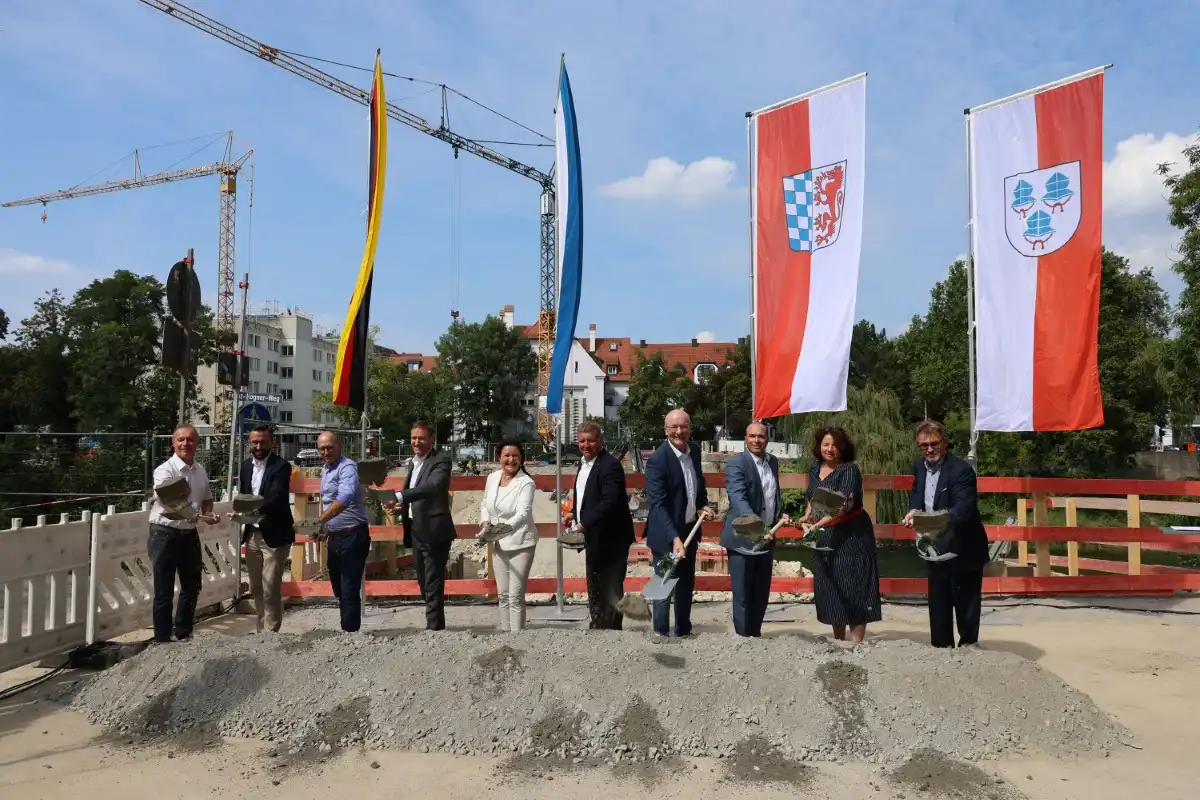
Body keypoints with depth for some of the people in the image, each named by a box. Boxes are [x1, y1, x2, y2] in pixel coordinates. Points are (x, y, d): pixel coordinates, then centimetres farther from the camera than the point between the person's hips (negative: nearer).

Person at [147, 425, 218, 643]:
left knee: (192, 586, 18)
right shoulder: (164, 470, -16)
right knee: (164, 592, 1)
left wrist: (208, 514, 0)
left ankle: (184, 634, 36)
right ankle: (162, 640, 14)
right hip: (165, 534, -7)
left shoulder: (201, 471, 6)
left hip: (190, 534, 7)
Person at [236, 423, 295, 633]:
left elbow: (276, 498, -23)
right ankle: (262, 630, 25)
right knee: (256, 588, 14)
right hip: (252, 533, 7)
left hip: (274, 535, -7)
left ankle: (271, 633, 2)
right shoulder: (246, 465, 10)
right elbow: (243, 496, 17)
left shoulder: (281, 466, -11)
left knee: (270, 589, -6)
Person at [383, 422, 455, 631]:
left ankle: (434, 628, -1)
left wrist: (399, 497, -38)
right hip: (416, 531, 9)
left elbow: (433, 486, -30)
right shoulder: (414, 462, 15)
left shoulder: (441, 459, -11)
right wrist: (397, 508, 3)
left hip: (433, 530, -9)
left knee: (434, 586, -6)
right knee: (424, 584, 16)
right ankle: (435, 625, 27)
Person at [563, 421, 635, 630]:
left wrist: (584, 523, -33)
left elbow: (610, 502, -29)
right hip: (592, 538, 10)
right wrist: (574, 513, 8)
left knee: (611, 590, 0)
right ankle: (597, 627, 35)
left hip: (610, 538, -10)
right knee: (594, 589, 21)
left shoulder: (610, 465, -19)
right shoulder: (583, 463, 10)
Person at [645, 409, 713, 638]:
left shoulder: (694, 449, 0)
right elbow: (657, 505, -27)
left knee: (686, 585, 18)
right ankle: (661, 634, 13)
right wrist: (674, 538, -36)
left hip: (690, 530, 7)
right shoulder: (657, 460, -22)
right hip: (666, 536, -7)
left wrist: (702, 505, 1)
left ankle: (684, 632, 34)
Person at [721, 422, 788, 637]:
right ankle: (743, 636, 11)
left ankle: (755, 634, 28)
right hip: (743, 538, -7)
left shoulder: (773, 462, 10)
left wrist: (780, 513, 7)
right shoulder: (736, 463, -14)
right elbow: (738, 497, -28)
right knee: (742, 594, 0)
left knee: (762, 592, 15)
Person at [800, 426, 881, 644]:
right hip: (825, 538, 7)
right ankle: (838, 641, 24)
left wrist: (818, 524, -31)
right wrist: (807, 518, 5)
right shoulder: (815, 469, 8)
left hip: (851, 536, -7)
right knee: (831, 591, 12)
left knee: (854, 589, -5)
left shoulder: (849, 470, -14)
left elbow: (845, 504, -24)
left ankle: (856, 644, -1)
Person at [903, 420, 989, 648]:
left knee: (966, 601, 4)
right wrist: (914, 510, -7)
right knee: (938, 601, 15)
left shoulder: (961, 469, -21)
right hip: (935, 547, 7)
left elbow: (963, 507, -32)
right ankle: (940, 647, 27)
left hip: (963, 548, -7)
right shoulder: (919, 466, 2)